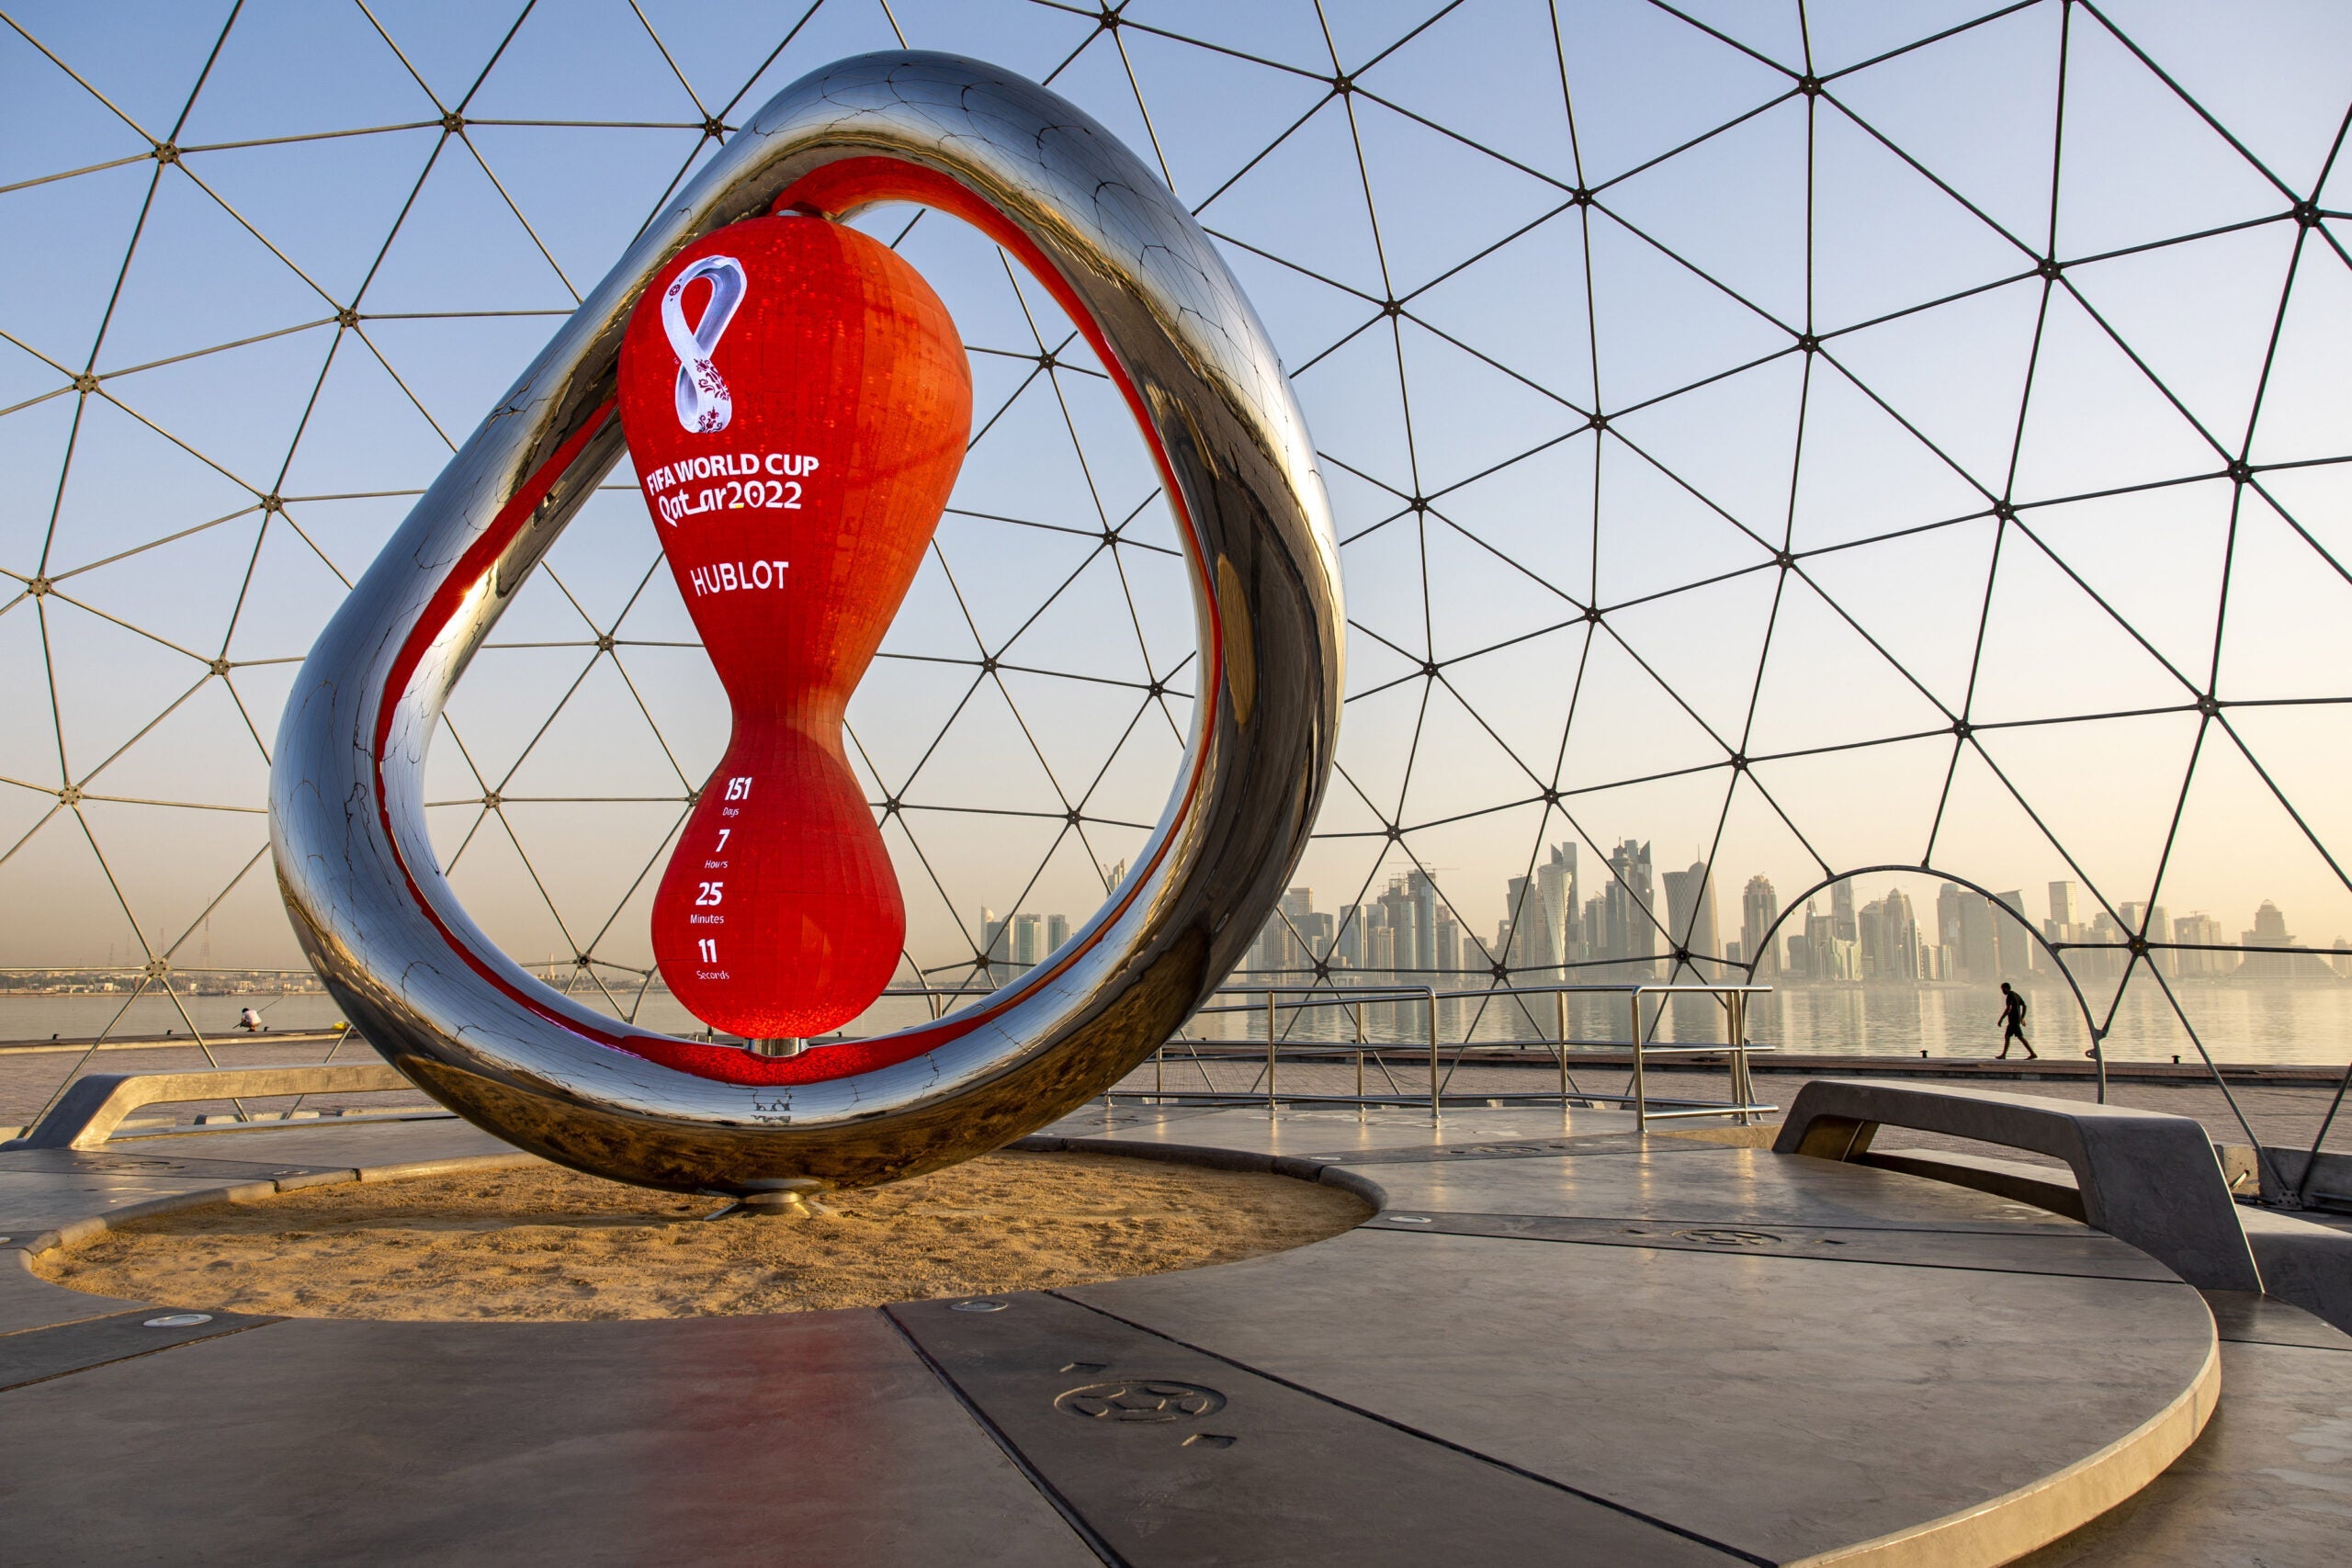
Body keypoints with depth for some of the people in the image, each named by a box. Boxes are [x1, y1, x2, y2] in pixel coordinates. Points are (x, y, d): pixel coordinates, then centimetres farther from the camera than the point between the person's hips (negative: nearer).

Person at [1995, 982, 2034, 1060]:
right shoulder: (2016, 995, 16)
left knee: (2020, 1037, -9)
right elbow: (2024, 1006, 19)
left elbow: (2008, 1009, -22)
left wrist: (2001, 1019, -18)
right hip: (2017, 1019, 10)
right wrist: (2022, 1018, 22)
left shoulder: (2010, 996, -13)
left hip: (2013, 1020, -10)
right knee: (2007, 1036, 10)